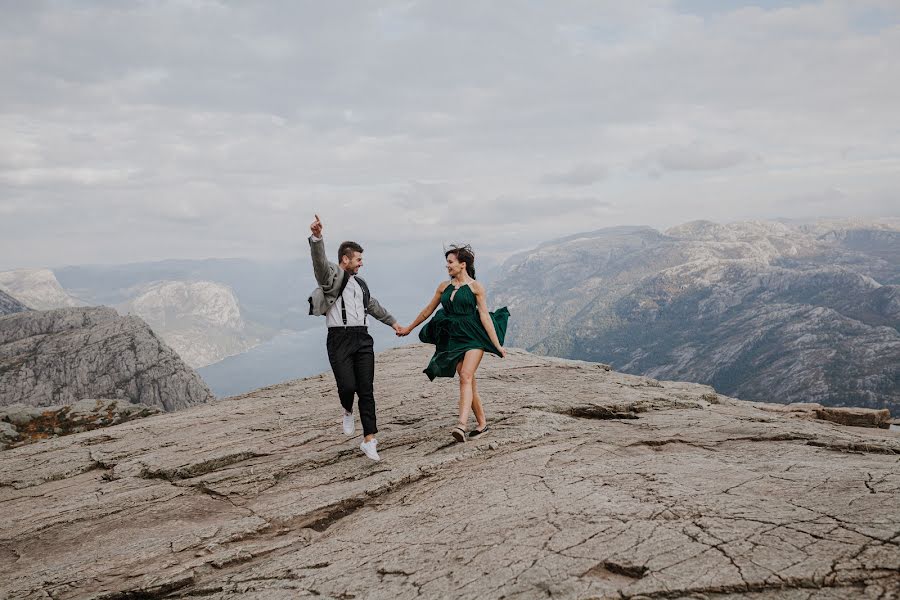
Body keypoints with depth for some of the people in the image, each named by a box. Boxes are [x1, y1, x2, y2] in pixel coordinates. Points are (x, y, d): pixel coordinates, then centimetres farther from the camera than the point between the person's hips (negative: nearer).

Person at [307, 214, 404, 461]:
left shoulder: (359, 283, 23)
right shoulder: (331, 275, -1)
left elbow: (373, 306, 38)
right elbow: (319, 261, -23)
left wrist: (392, 322, 48)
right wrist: (316, 237, -42)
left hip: (362, 339, 6)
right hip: (340, 339, -6)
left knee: (366, 390, -1)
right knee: (347, 385, -14)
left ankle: (369, 441, 2)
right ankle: (348, 412, 22)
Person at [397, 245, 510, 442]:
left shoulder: (475, 287, -4)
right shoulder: (444, 287, 11)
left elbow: (485, 316, -6)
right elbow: (428, 310, 22)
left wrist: (497, 344, -10)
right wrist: (409, 328, 29)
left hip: (473, 337, -5)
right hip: (453, 339, 5)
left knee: (466, 376, -20)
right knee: (469, 382, 6)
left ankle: (462, 424, -30)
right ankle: (482, 424, 15)